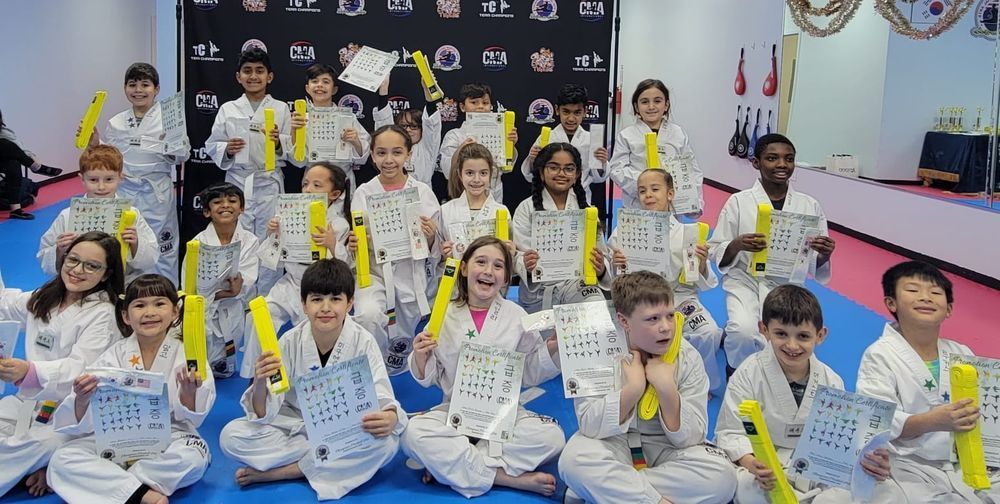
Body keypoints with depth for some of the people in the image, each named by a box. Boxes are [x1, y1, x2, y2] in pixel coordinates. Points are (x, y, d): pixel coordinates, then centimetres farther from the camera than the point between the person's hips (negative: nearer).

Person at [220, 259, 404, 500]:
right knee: (231, 436, -20)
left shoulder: (363, 342, -12)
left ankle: (276, 472, -19)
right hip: (295, 425, 1)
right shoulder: (290, 342, -10)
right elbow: (263, 414, -12)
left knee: (387, 442, -32)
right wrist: (260, 384, -35)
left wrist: (390, 417, -43)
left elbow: (380, 395, -18)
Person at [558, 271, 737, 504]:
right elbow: (589, 426, -19)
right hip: (615, 446, -1)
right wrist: (633, 388, -28)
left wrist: (667, 388, -26)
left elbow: (689, 438, -13)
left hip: (667, 450, 2)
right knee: (574, 458, -33)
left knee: (723, 476, -27)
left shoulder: (688, 358, -10)